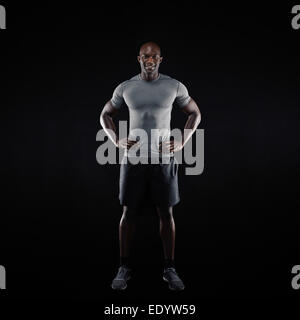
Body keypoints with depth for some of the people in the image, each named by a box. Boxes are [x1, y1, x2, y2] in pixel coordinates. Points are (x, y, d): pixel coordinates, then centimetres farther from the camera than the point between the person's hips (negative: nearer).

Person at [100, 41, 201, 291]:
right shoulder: (125, 88, 3)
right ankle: (124, 268, 16)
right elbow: (106, 115, 15)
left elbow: (195, 113, 12)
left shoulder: (175, 87, 1)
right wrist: (117, 140, -1)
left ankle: (170, 269, 16)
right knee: (129, 213, 3)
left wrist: (182, 142, 0)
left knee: (166, 213, 4)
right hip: (133, 158, 1)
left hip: (164, 158, 0)